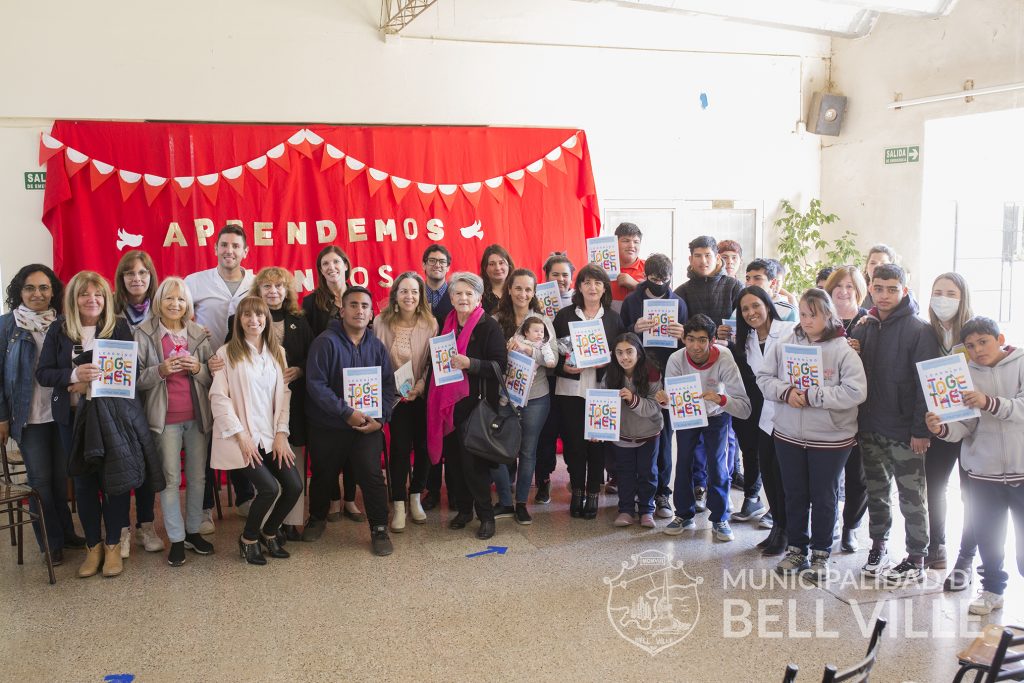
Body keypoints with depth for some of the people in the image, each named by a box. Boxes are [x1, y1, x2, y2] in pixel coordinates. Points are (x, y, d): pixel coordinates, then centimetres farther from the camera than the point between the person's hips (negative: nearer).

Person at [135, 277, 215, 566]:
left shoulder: (199, 334, 7)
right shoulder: (144, 334, -2)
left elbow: (213, 376, 10)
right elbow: (136, 380, -3)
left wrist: (198, 368, -10)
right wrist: (160, 371, -20)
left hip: (198, 415, 3)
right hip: (165, 417, -3)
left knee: (198, 476, 9)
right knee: (171, 479, -1)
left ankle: (193, 531, 24)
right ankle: (176, 539, 10)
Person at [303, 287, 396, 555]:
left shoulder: (376, 346, 3)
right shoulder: (326, 342, -11)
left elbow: (388, 385, 2)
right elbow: (316, 385, -18)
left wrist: (379, 419, -12)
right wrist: (346, 413, -22)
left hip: (368, 426, 2)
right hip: (328, 425, -2)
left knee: (372, 475, -8)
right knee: (323, 476, 15)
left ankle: (379, 529, 9)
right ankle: (317, 517, 42)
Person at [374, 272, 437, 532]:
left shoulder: (430, 323, -5)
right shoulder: (382, 322, -6)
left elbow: (434, 361, -3)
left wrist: (421, 385, -15)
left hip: (422, 395, 1)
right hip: (395, 395, -1)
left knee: (422, 445, 7)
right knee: (399, 447, -3)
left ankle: (415, 498, 26)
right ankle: (399, 506, 8)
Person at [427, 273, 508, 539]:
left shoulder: (489, 326, -7)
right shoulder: (447, 324, 10)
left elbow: (500, 365, -14)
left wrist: (469, 364, -25)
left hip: (475, 403, -6)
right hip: (449, 401, 6)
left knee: (474, 461, -4)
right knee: (453, 457, 10)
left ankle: (486, 515, 11)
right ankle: (464, 509, 27)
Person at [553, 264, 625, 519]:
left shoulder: (613, 318, 7)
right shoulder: (564, 315, 4)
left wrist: (607, 362, -11)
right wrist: (563, 366, -13)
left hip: (601, 390, 0)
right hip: (570, 389, 0)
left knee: (597, 442, 1)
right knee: (573, 441, 0)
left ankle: (593, 493, 14)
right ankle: (577, 491, 17)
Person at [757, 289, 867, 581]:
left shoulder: (843, 349, -12)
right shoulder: (785, 344, -2)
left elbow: (856, 392, -19)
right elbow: (764, 377, 2)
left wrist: (812, 396, -22)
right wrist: (785, 392, -17)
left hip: (831, 439, -3)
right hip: (788, 436, 3)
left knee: (824, 497, 10)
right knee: (794, 495, 15)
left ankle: (821, 553, 26)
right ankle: (796, 548, 32)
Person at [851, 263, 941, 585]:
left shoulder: (919, 330, -9)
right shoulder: (863, 328, 8)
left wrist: (921, 430, -17)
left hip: (904, 432, -5)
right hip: (870, 428, 5)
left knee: (912, 497, 4)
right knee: (876, 492, 15)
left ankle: (916, 561, 15)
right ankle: (879, 548, 29)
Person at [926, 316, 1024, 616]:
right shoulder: (966, 375, 1)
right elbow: (964, 426, -4)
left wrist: (989, 403, -33)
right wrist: (942, 429, -25)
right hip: (984, 470, 3)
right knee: (987, 535, 11)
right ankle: (992, 590, 28)